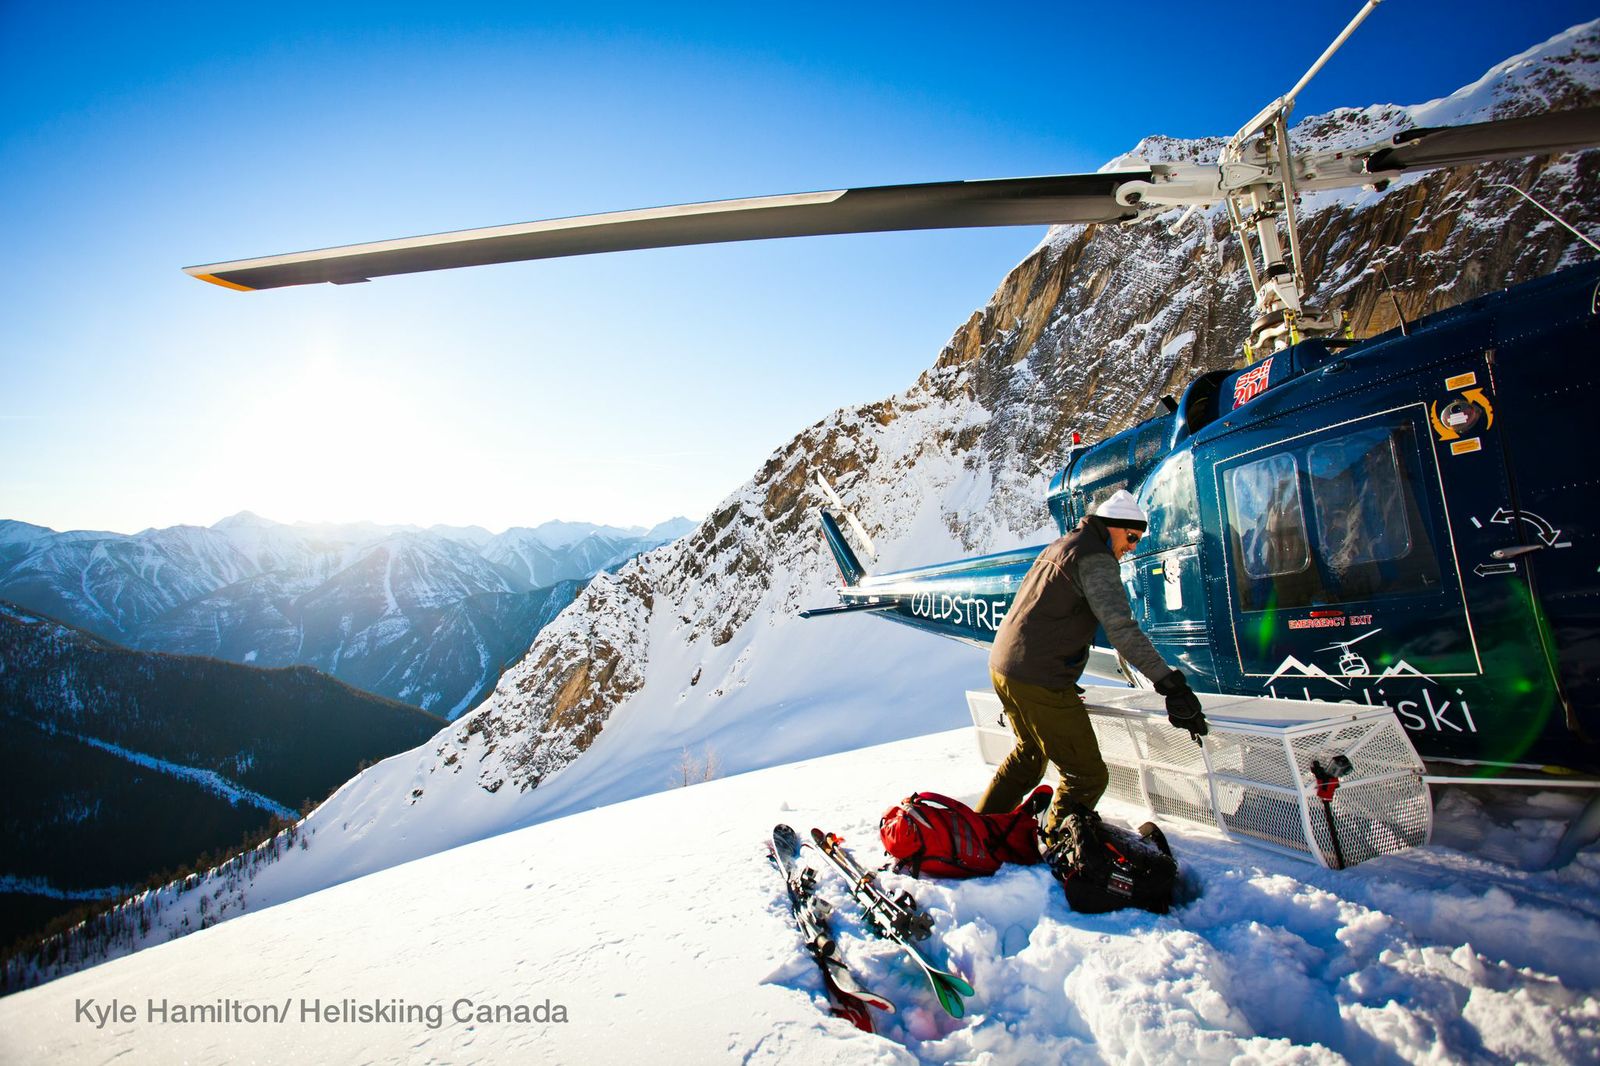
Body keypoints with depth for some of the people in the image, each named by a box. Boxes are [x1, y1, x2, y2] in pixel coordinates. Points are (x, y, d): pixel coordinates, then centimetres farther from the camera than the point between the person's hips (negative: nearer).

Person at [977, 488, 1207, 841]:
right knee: (1088, 776, 2)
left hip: (1002, 665, 10)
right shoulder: (1095, 558, -11)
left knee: (1030, 751, 29)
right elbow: (1120, 627, -24)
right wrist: (1171, 683, -27)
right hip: (1038, 680, -10)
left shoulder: (1057, 548, 19)